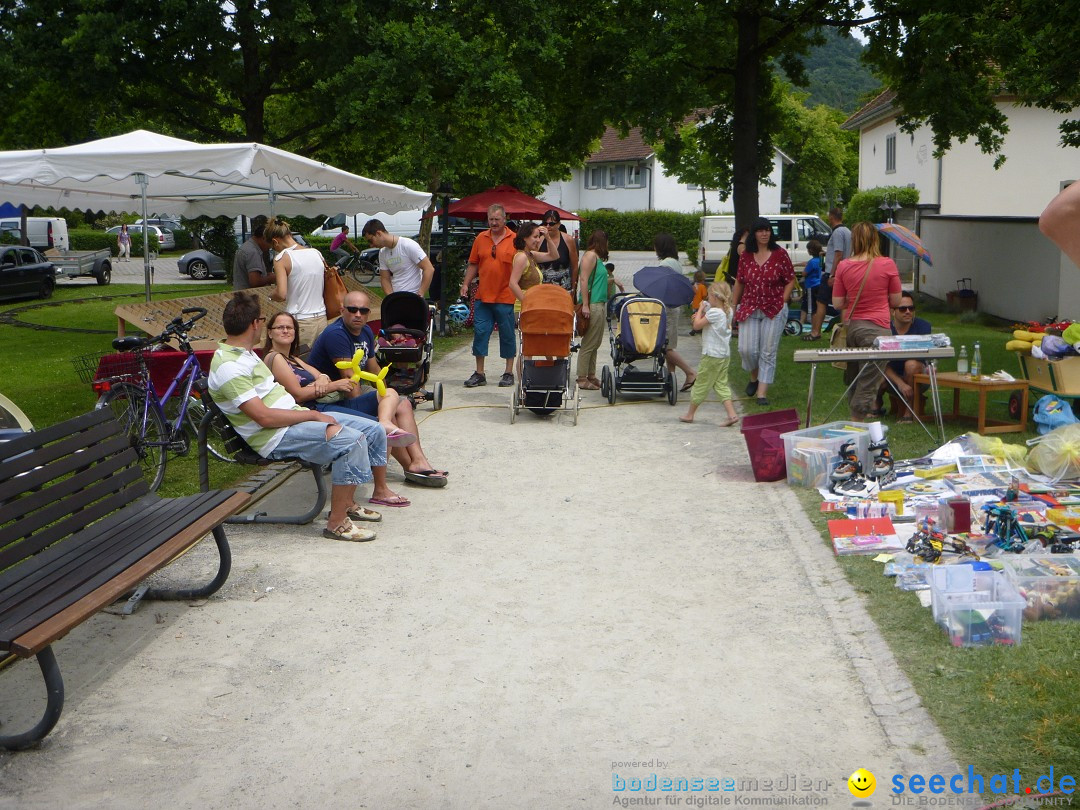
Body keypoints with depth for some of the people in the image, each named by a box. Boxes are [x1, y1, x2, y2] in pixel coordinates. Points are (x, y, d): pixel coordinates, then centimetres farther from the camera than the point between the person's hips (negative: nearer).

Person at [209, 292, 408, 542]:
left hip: (293, 416, 10)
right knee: (351, 440, -29)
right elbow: (265, 417, -23)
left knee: (373, 431, 6)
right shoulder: (228, 367, -18)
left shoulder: (243, 353, 15)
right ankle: (337, 523, -21)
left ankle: (346, 503, 15)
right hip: (275, 437, -10)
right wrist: (312, 415, -15)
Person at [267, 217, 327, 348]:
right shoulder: (316, 253, 7)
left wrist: (271, 295, 3)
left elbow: (281, 294, -17)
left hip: (299, 322, -5)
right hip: (321, 319, 5)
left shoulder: (282, 258, -9)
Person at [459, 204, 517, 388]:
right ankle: (479, 374, 11)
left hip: (505, 297, -3)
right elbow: (473, 264, 14)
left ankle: (509, 373, 15)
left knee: (507, 335, 4)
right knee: (480, 333, 4)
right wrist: (466, 284, 5)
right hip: (483, 296, 3)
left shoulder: (514, 240, -2)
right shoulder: (481, 238, 8)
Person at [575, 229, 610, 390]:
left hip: (599, 305, 10)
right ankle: (582, 379, -4)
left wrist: (611, 281, 23)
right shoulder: (590, 255, -8)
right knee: (589, 343, -7)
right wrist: (585, 305, -20)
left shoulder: (596, 257, 19)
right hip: (592, 304, -10)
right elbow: (584, 280, -16)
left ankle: (591, 377, 17)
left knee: (595, 343, 12)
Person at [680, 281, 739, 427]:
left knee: (701, 383, 4)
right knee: (721, 384, 9)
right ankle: (732, 414, -4)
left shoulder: (713, 312, -18)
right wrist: (700, 316, 5)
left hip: (712, 355, -8)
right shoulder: (728, 312, 8)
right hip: (725, 354, 8)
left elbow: (697, 325, -14)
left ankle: (690, 414, 16)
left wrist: (700, 309, -4)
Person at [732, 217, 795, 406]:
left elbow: (790, 280, 3)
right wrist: (733, 306, 13)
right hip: (749, 309, 2)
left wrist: (782, 302, -5)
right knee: (746, 349, -5)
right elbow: (739, 282, 13)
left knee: (768, 353, -2)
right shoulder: (746, 256, 4)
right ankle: (754, 377, 26)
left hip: (774, 311, -2)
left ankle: (762, 393, 2)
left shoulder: (780, 254, -3)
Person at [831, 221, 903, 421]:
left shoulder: (843, 266, -2)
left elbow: (837, 303, 2)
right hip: (877, 329, -3)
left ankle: (857, 413, 29)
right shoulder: (887, 264, -7)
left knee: (853, 377, 18)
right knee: (868, 382, 1)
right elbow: (896, 301, 2)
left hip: (851, 327, 3)